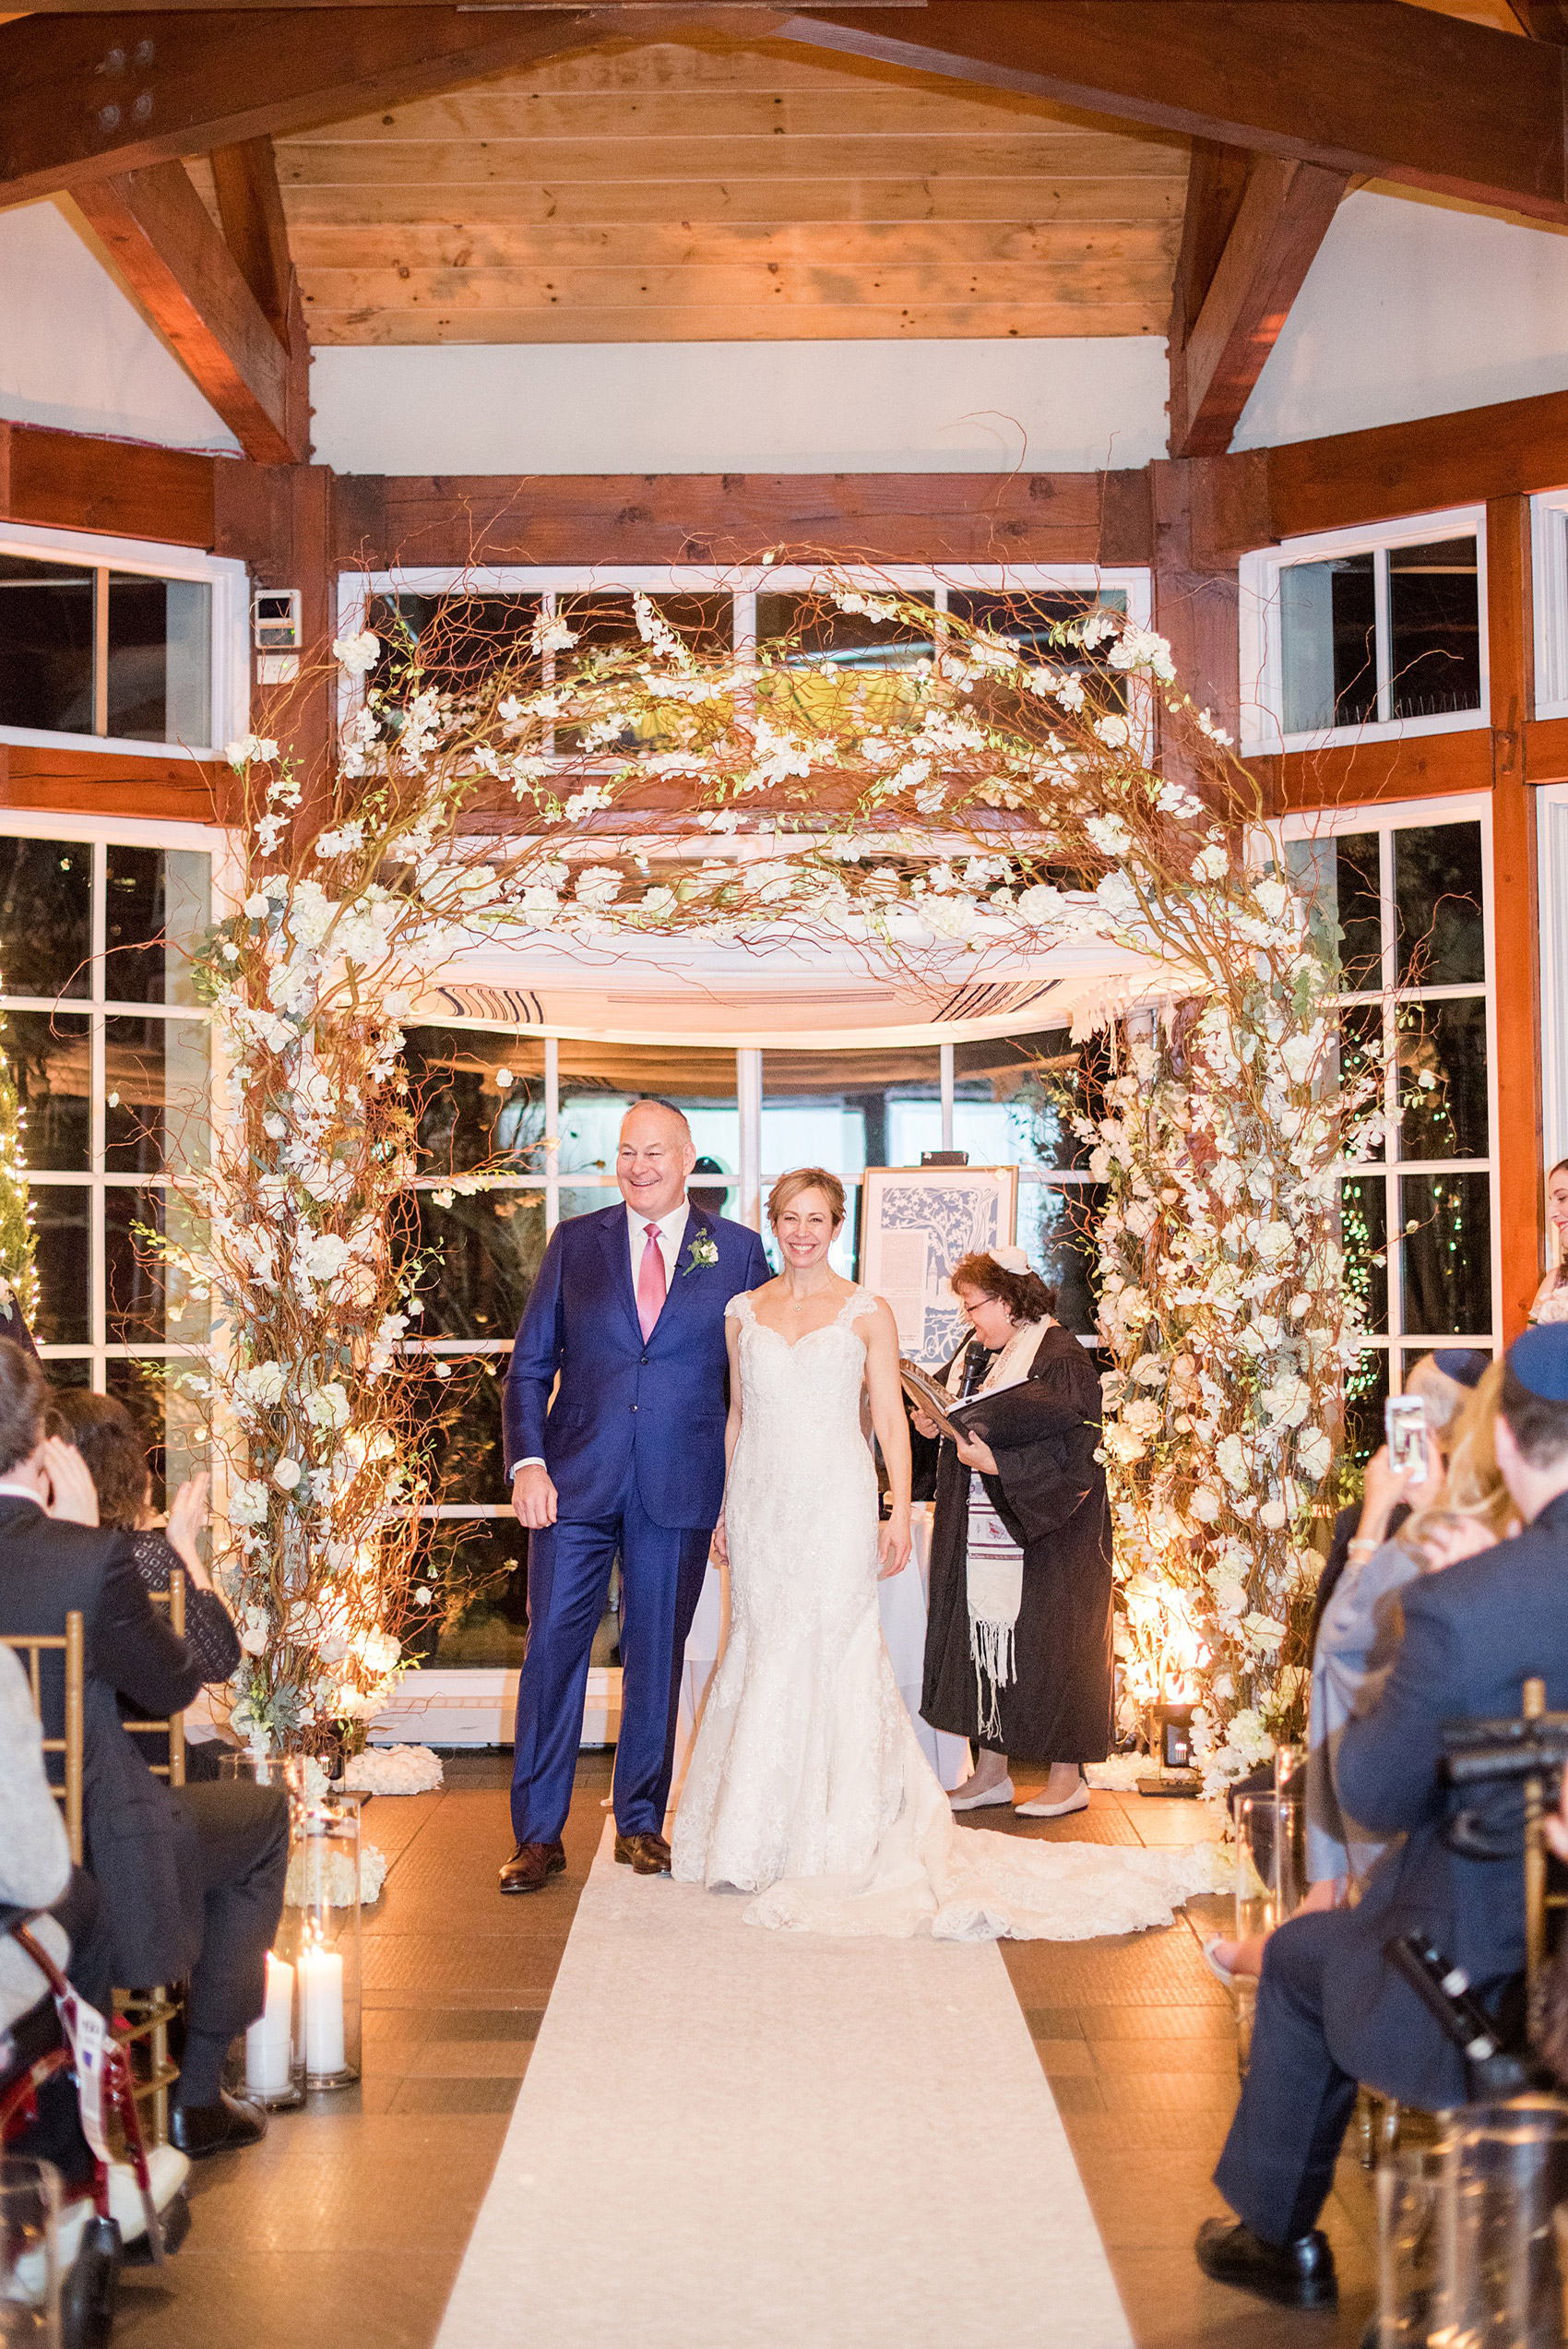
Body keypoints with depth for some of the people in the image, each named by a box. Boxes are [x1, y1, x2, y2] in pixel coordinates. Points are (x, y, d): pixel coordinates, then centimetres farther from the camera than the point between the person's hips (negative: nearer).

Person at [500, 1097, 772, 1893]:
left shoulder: (738, 1252, 4)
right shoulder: (574, 1243, 7)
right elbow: (530, 1363, 6)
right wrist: (526, 1461, -7)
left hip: (680, 1490, 0)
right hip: (575, 1481, 1)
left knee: (657, 1655, 9)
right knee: (552, 1647, -1)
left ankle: (640, 1821, 23)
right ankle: (538, 1834, 9)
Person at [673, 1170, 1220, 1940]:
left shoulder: (866, 1313, 2)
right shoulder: (743, 1313, 10)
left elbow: (890, 1418, 0)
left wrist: (900, 1510, -8)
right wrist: (723, 1505, 13)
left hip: (835, 1505, -3)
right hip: (761, 1502, 3)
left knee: (831, 1652, -5)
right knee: (762, 1649, 5)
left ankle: (836, 1843, 5)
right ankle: (756, 1838, 17)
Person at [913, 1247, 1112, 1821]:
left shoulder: (1061, 1358, -14)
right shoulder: (980, 1352, 11)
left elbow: (1072, 1455, -19)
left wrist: (995, 1462, -24)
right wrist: (934, 1424, 1)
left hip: (1047, 1534, -8)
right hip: (982, 1530, 8)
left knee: (1045, 1641, -2)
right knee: (983, 1637, 8)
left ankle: (1068, 1778, 10)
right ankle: (992, 1771, 17)